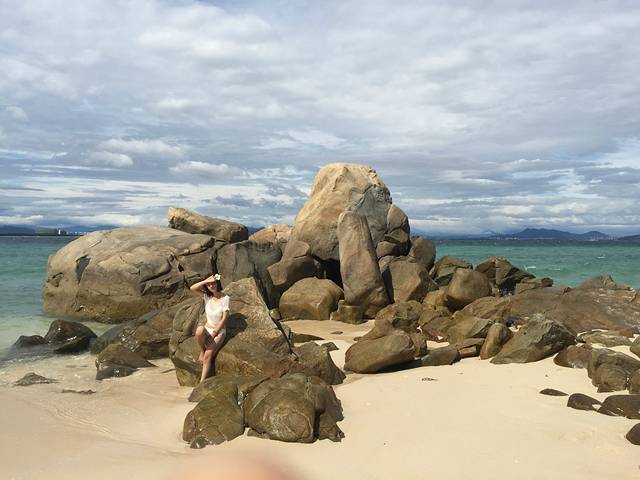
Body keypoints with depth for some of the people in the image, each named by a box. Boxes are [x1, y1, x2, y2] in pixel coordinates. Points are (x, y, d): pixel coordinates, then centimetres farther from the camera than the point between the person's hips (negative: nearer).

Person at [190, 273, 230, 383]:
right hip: (207, 329, 3)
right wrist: (206, 281, -21)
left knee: (208, 356, -23)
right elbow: (192, 288, -15)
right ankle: (202, 350, -10)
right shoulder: (207, 295, 1)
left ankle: (201, 383, -20)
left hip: (219, 331, -3)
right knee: (199, 330, -36)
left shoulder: (225, 298, -10)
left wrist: (214, 333, -14)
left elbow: (224, 318, -11)